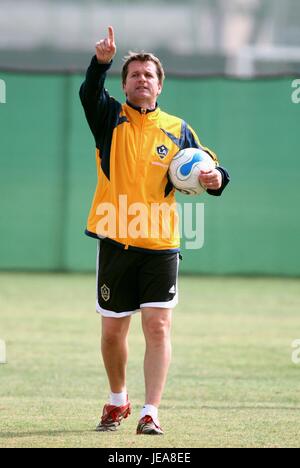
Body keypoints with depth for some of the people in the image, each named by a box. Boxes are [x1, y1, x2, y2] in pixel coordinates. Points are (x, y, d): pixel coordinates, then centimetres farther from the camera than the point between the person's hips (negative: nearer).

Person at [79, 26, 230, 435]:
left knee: (158, 327, -9)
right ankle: (118, 401, 31)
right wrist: (101, 62, -36)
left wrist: (215, 179, -13)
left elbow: (203, 169, 11)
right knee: (113, 329, 9)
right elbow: (90, 93, -16)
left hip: (160, 246, 0)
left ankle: (151, 413, -8)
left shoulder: (177, 129, 7)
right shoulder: (110, 118, 4)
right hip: (115, 243, 0)